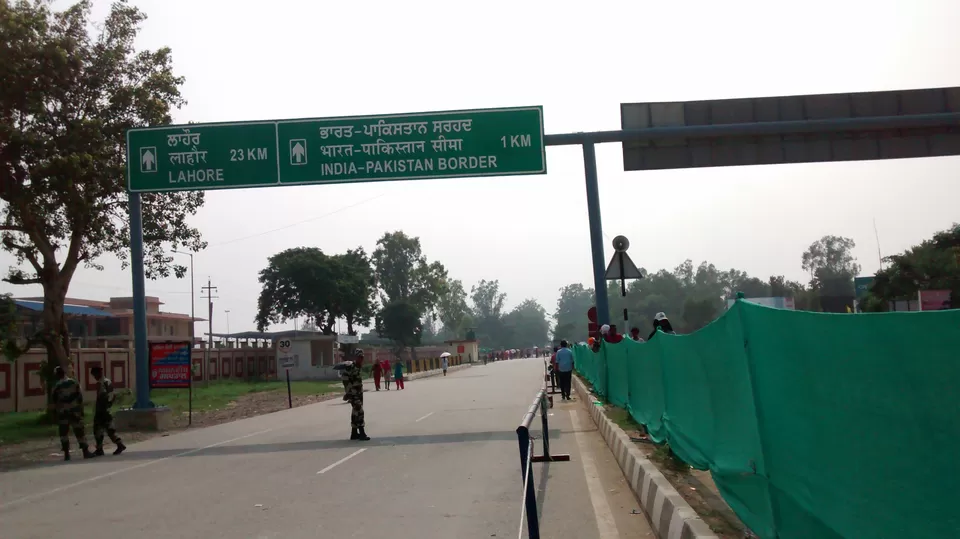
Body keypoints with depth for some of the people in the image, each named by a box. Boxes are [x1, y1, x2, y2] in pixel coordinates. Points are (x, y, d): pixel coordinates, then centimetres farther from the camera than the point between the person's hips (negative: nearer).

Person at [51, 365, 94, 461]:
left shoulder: (57, 386, -7)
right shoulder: (74, 382, 0)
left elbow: (55, 402, -3)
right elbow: (80, 397, 2)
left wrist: (56, 412, 9)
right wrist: (81, 409, 9)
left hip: (63, 413, -2)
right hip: (75, 411, 2)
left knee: (63, 433, 8)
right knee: (79, 431, 5)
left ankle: (66, 454, 3)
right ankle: (85, 452, 4)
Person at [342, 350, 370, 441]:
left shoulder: (360, 367, 11)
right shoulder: (350, 367, -16)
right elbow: (345, 380, -20)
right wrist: (348, 392, -21)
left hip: (359, 393, 9)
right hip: (353, 393, -9)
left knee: (356, 412, 14)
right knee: (359, 411, -14)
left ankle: (354, 433, 22)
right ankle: (361, 433, -12)